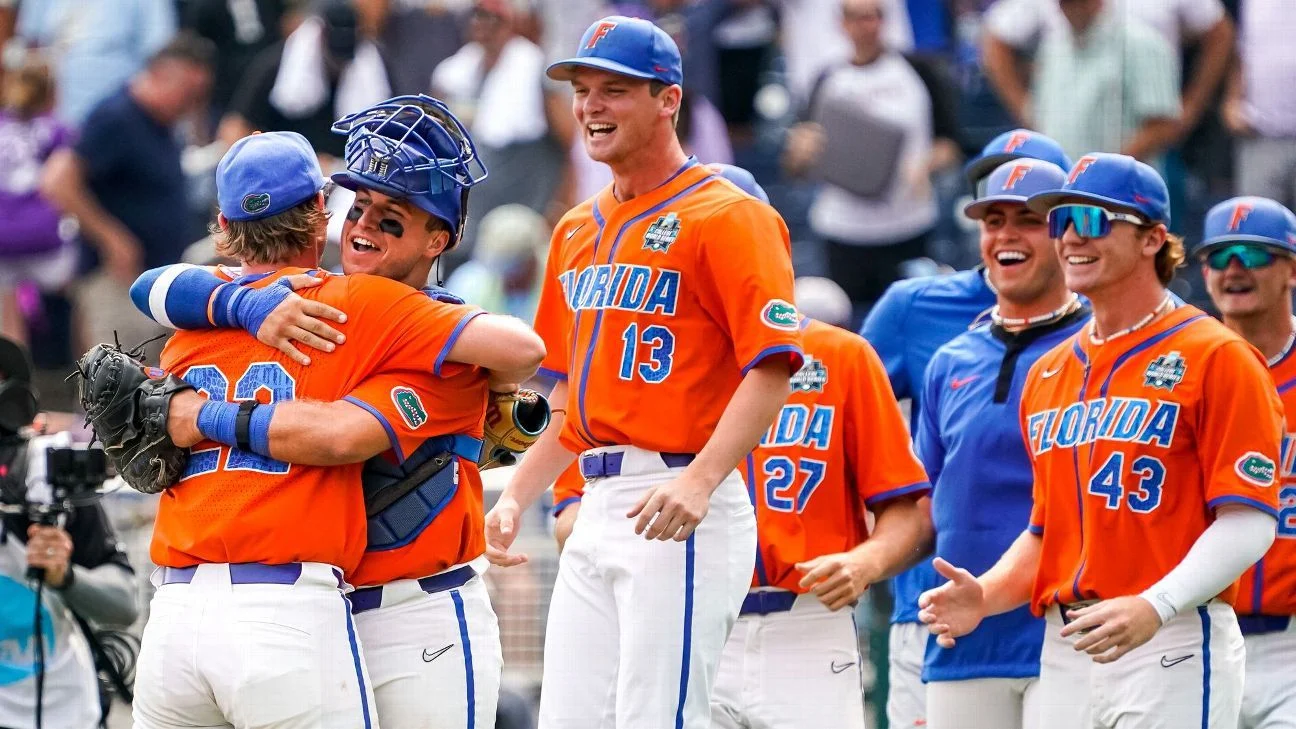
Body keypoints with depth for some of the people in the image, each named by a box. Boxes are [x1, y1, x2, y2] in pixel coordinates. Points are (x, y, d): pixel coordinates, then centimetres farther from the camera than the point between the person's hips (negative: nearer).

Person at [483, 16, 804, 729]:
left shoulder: (726, 216, -6)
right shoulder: (577, 230, 19)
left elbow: (771, 367, -16)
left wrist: (700, 480, -28)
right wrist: (516, 494, 17)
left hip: (682, 511, -8)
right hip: (598, 508, 8)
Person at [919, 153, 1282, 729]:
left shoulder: (1216, 357, -4)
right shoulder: (1047, 376, 18)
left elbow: (1247, 524, -11)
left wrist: (1155, 607, -25)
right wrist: (985, 595, 3)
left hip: (1173, 650, -7)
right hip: (1064, 650, 7)